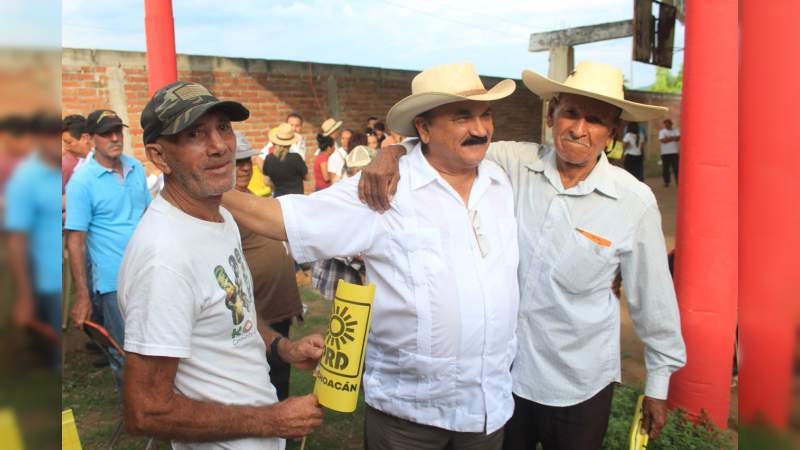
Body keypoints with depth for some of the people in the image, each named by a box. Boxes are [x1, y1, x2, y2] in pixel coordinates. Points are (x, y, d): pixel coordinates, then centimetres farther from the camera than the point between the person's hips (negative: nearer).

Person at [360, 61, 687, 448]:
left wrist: (658, 382, 6)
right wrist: (394, 151, -27)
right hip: (501, 369, 2)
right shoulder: (513, 163, -10)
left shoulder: (635, 202, -11)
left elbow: (653, 298, -2)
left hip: (578, 386, -1)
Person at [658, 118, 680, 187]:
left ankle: (678, 181, 5)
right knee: (665, 168, 0)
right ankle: (666, 182, 8)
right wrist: (673, 138, -5)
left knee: (676, 167, -2)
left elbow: (678, 138, -6)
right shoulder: (662, 131, 4)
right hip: (665, 153, -2)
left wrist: (668, 138, -12)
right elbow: (662, 140, -12)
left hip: (674, 152, 2)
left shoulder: (676, 131, 12)